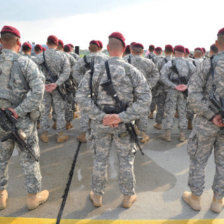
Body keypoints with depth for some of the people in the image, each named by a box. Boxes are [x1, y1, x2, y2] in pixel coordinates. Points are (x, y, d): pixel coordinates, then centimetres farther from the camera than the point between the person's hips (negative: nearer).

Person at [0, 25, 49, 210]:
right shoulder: (25, 63, -12)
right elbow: (38, 89, -23)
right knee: (29, 159, 11)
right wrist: (19, 111, -19)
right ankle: (34, 196, 25)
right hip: (23, 121, -3)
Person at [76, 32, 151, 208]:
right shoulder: (133, 71, -7)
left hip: (100, 123, 1)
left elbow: (82, 96, -11)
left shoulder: (96, 70, -6)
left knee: (100, 159, 16)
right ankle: (128, 197, 32)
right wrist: (122, 117, -17)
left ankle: (97, 195, 34)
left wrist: (100, 117, -13)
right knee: (126, 160, 15)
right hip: (124, 124, 0)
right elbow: (145, 99, -13)